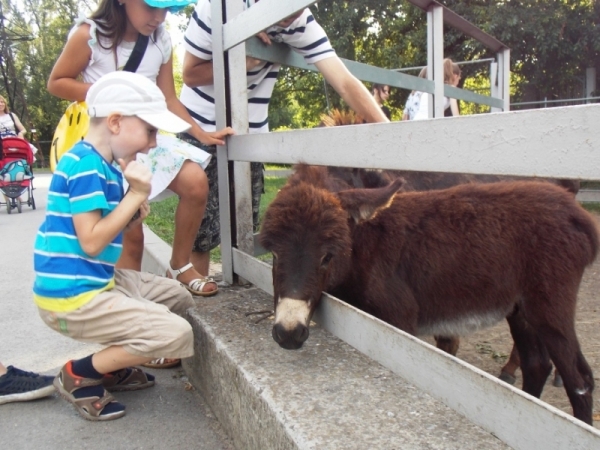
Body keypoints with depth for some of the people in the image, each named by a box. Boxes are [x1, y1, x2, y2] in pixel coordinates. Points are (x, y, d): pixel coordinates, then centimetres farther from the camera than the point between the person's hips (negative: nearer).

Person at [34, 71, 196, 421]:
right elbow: (91, 242, -24)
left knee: (179, 297, 17)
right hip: (72, 297, -10)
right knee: (176, 334, -14)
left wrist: (135, 214, -1)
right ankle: (78, 375, 2)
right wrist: (136, 195, -18)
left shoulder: (106, 166, 9)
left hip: (98, 281, 10)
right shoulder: (85, 164, -20)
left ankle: (112, 367, 18)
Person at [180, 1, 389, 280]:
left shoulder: (301, 23, -13)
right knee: (203, 226, -5)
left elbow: (345, 82, -20)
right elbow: (190, 74, -12)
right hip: (202, 129, -2)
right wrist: (245, 61, -24)